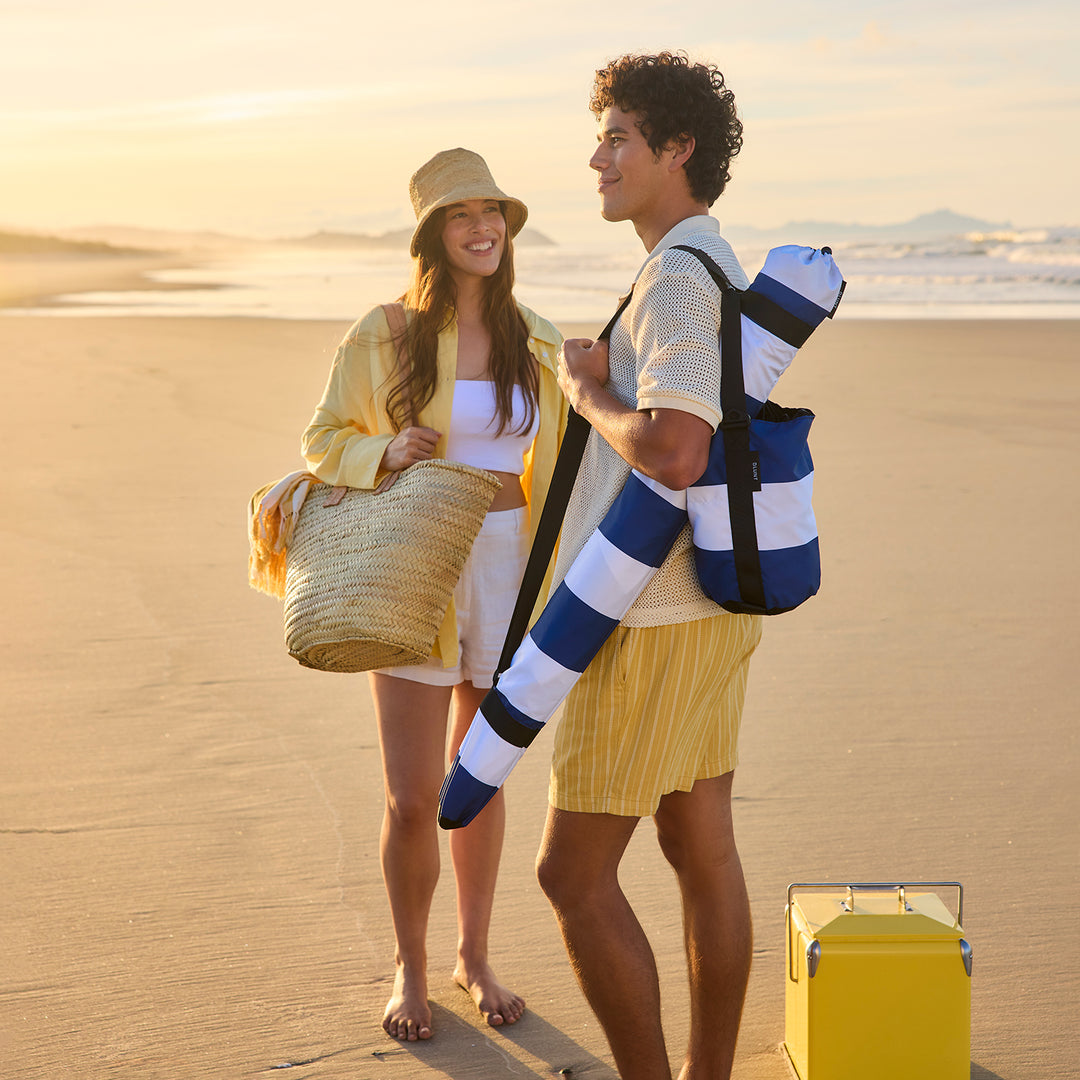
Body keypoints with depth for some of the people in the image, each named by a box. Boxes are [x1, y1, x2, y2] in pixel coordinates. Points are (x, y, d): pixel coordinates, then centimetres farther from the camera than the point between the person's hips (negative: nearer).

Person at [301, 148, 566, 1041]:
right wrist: (387, 451, -17)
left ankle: (474, 956, 32)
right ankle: (410, 967, 21)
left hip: (508, 569, 3)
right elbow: (323, 440, 3)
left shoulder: (537, 343, 4)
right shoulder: (383, 337, -5)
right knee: (412, 799, -2)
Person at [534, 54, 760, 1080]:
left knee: (573, 873, -2)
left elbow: (673, 453, -31)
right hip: (707, 607, 10)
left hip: (653, 622, -10)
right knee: (701, 850, 14)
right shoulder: (718, 271, 14)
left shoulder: (679, 277, -19)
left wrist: (588, 392, -14)